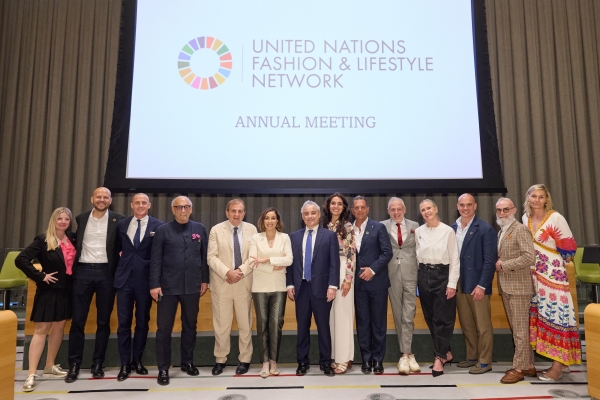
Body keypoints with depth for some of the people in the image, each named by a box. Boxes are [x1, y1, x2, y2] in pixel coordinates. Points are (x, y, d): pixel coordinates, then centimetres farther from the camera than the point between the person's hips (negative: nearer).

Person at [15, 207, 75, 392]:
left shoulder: (72, 238, 3)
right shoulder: (43, 240, -10)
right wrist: (40, 276, -15)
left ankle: (50, 366, 27)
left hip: (66, 290, 5)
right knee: (41, 329, -3)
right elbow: (21, 260, -16)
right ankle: (31, 374, 1)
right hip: (49, 290, -5)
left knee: (59, 327, 13)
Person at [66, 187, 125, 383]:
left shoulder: (118, 220, 2)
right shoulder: (80, 219, 9)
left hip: (106, 272, -1)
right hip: (83, 271, 2)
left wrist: (119, 268, -10)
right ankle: (74, 364, 11)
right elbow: (75, 243, 14)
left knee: (103, 321, 6)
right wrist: (72, 266, 5)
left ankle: (98, 363, 16)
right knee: (77, 320, 2)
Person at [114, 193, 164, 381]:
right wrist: (122, 260, 4)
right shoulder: (121, 224, 7)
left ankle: (137, 360, 25)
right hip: (124, 278, 2)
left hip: (145, 279, -2)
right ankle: (125, 364, 16)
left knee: (142, 322, 10)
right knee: (124, 322, 5)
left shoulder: (158, 226, -4)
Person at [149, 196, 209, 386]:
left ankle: (187, 362, 30)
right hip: (168, 286, -2)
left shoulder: (200, 229, 5)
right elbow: (155, 260, -3)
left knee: (190, 326, 13)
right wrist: (154, 284, -8)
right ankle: (163, 368, 17)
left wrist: (205, 280, 5)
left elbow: (205, 256, 7)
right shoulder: (162, 230, -1)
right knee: (164, 328, 4)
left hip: (192, 286, 2)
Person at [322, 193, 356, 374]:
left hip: (342, 271, -5)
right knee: (330, 315, 8)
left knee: (343, 314, -2)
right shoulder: (324, 226, 11)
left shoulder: (348, 227, -2)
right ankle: (334, 356, 18)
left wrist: (348, 278, -13)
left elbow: (351, 254, -7)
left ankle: (344, 358, 7)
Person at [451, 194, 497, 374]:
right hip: (459, 284, 6)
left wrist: (482, 285, -16)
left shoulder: (485, 229, -9)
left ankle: (485, 361, 16)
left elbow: (490, 260, -12)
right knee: (466, 324, 14)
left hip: (477, 285, -5)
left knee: (483, 325, 5)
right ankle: (472, 357, 28)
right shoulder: (452, 228, 7)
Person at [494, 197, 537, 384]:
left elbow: (529, 257, -22)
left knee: (521, 329, 0)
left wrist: (504, 265, -17)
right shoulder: (500, 232, 15)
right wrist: (497, 264, 1)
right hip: (506, 286, 9)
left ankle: (519, 368, 8)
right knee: (516, 329, 14)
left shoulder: (520, 230, -11)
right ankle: (527, 365, 24)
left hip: (518, 286, -9)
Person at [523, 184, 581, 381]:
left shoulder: (556, 218, -11)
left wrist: (556, 264, 4)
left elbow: (569, 247, -6)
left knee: (555, 314, -3)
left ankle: (557, 367, 4)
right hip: (533, 275, 6)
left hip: (553, 275, -6)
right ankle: (561, 361, 21)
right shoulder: (525, 218, 7)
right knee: (540, 316, 8)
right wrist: (531, 266, 12)